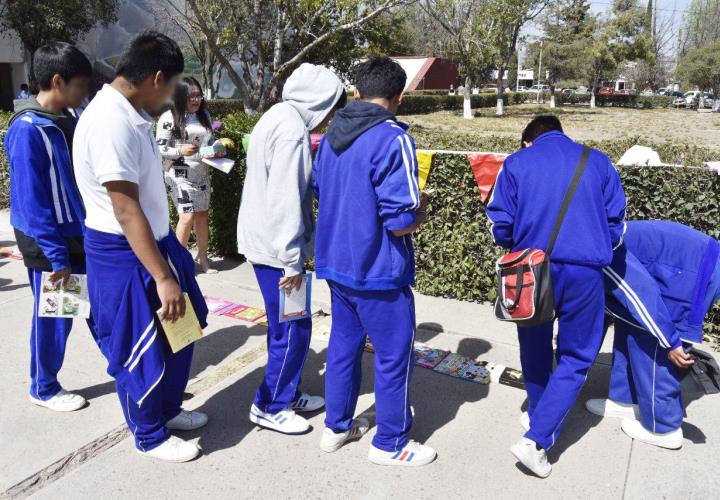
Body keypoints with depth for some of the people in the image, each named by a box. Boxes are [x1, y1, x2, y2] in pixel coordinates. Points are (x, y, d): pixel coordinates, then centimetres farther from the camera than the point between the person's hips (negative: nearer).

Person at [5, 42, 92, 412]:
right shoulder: (27, 130, -19)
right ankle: (44, 389, 27)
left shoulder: (68, 120, 5)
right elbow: (32, 202, -19)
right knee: (53, 318, 8)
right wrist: (56, 256, -18)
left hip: (81, 235, 7)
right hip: (50, 244, -7)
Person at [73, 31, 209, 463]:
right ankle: (150, 436, 28)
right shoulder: (111, 122, -24)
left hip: (154, 240, 10)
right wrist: (163, 278, -26)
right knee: (141, 350, 7)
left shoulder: (131, 115, 6)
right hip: (123, 253, -10)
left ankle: (168, 410, 41)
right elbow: (125, 210, -26)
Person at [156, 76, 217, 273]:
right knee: (187, 215, -11)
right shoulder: (169, 117, -10)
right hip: (180, 175, -6)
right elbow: (160, 149, -10)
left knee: (202, 213, 9)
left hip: (202, 174, 6)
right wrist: (181, 150, -24)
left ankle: (202, 257, 20)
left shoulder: (204, 114, 9)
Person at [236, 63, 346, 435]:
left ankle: (287, 395, 33)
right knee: (292, 330, 2)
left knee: (287, 326, 19)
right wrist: (292, 261, -19)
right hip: (275, 247, -10)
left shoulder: (279, 118, 13)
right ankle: (268, 407, 18)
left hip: (263, 240, 10)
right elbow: (285, 202, -24)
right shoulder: (292, 131, -19)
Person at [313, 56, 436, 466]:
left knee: (343, 344, 20)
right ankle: (391, 444, 24)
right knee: (395, 355, 9)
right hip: (378, 272, -7)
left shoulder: (332, 134, 5)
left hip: (336, 263, 8)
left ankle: (338, 426, 35)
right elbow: (400, 223, -23)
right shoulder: (393, 140, -20)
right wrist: (423, 210, -2)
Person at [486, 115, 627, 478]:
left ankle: (539, 417, 41)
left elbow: (500, 226, 1)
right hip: (585, 271, 0)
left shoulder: (516, 163, 7)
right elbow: (616, 224, 9)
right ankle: (536, 440, -1)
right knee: (575, 358, 11)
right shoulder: (598, 162, 11)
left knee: (535, 350, 21)